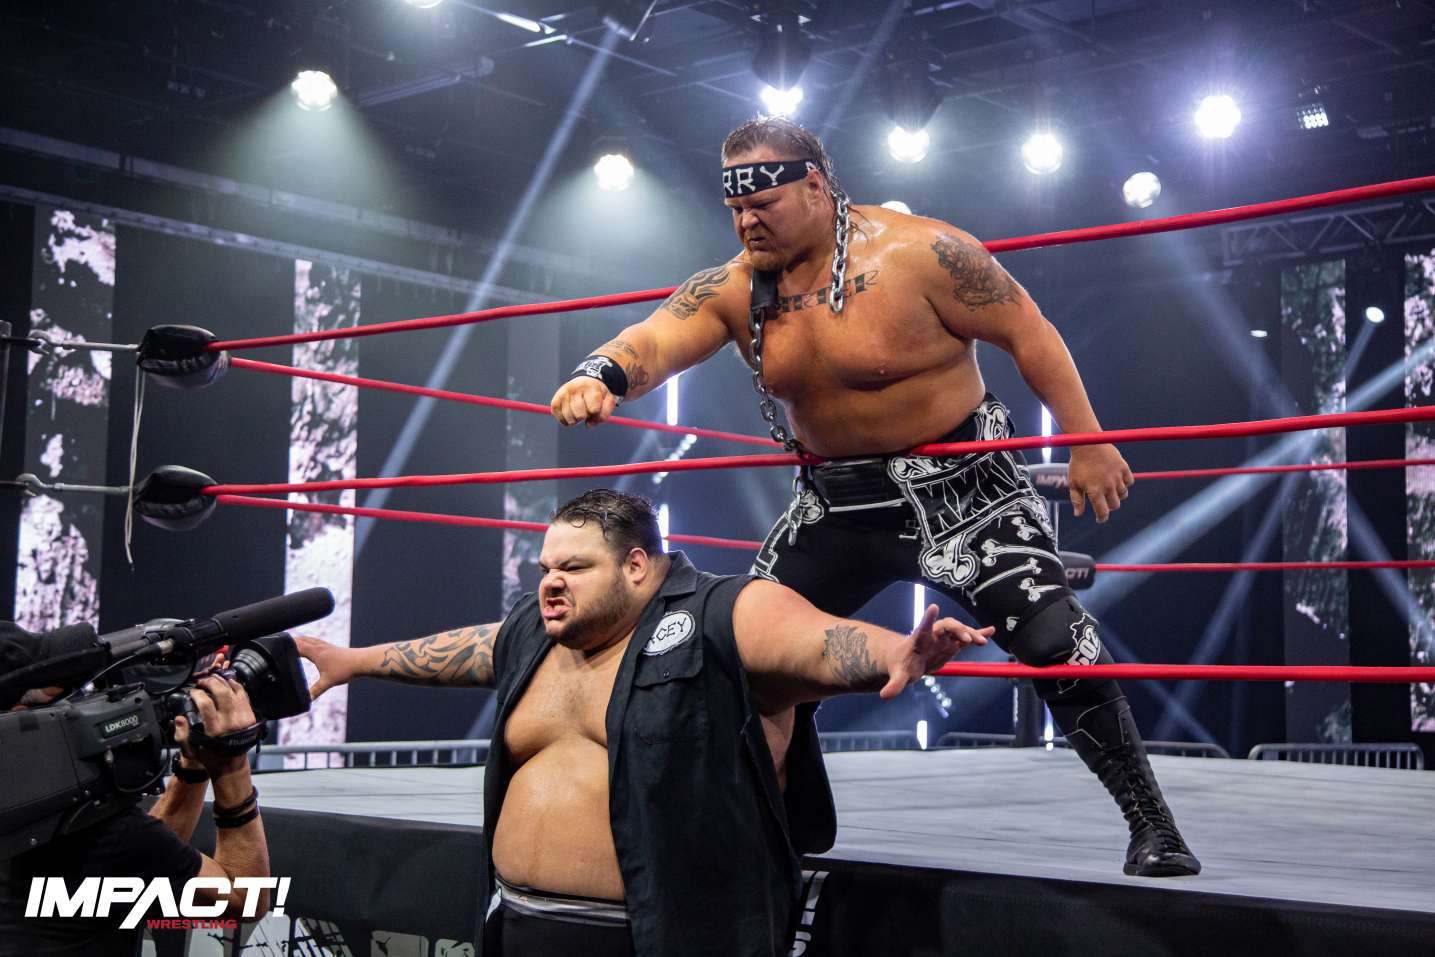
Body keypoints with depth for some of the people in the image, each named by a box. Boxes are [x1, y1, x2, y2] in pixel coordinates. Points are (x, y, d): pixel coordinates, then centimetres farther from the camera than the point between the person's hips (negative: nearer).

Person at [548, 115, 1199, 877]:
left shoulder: (918, 252, -17)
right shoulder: (734, 287, -5)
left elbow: (1026, 332, -11)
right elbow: (656, 339, -20)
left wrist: (1087, 444, -12)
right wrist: (603, 375, -43)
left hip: (956, 484, -5)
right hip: (836, 502, 5)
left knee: (1055, 639, -16)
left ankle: (1152, 827, -3)